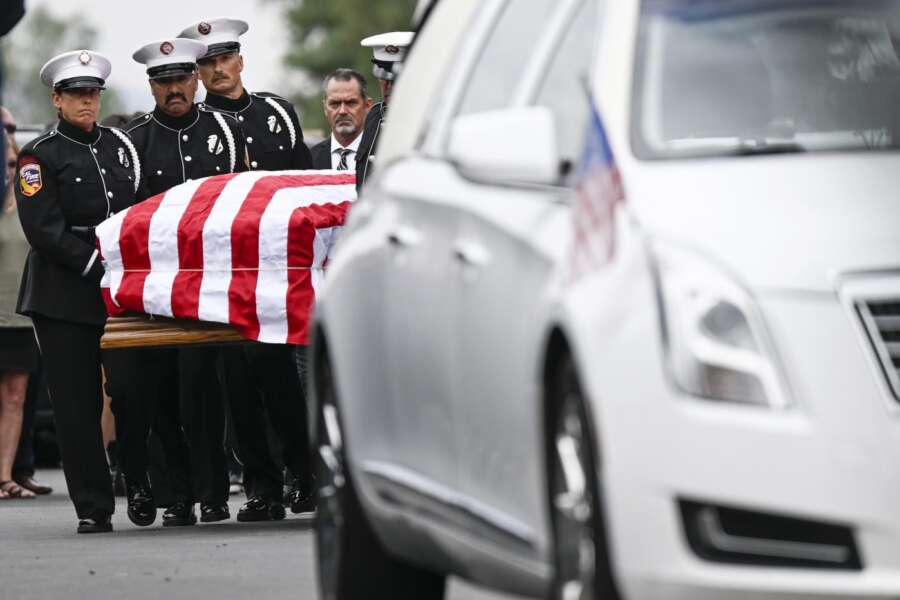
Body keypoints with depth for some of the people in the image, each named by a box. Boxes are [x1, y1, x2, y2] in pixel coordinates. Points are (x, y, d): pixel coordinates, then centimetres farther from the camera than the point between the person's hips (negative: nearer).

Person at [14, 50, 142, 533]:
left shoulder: (119, 145, 14)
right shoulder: (40, 156, 0)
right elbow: (44, 229, -9)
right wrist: (96, 266, -16)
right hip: (65, 297, -3)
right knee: (77, 404, -3)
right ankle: (93, 509, -1)